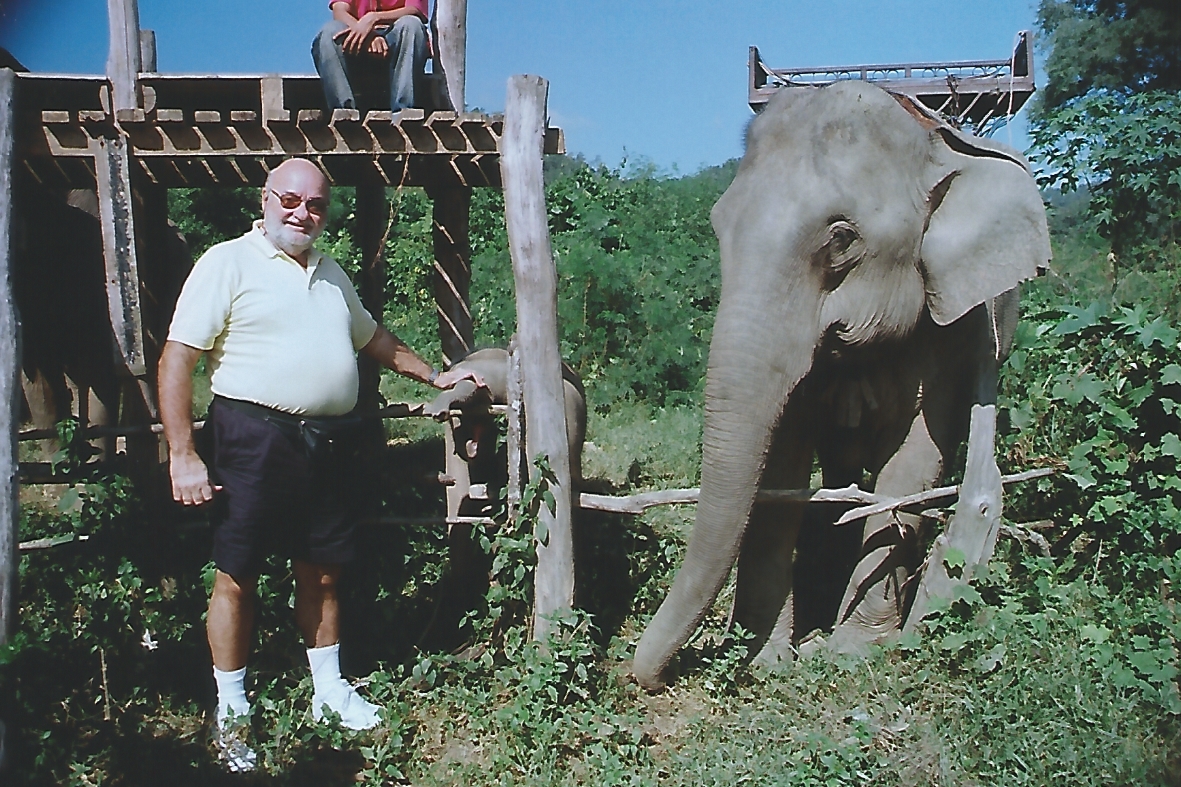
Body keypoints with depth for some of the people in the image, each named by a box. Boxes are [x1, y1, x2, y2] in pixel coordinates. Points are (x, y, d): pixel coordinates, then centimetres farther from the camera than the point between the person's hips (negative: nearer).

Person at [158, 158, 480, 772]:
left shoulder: (330, 274, 17)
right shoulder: (228, 263, -5)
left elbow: (373, 338, 32)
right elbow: (176, 360, -10)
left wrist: (435, 377, 34)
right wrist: (183, 457, -15)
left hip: (322, 441, 6)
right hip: (254, 438, -6)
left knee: (321, 571, 13)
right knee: (235, 577, 2)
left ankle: (329, 689, 29)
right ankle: (230, 709, 18)